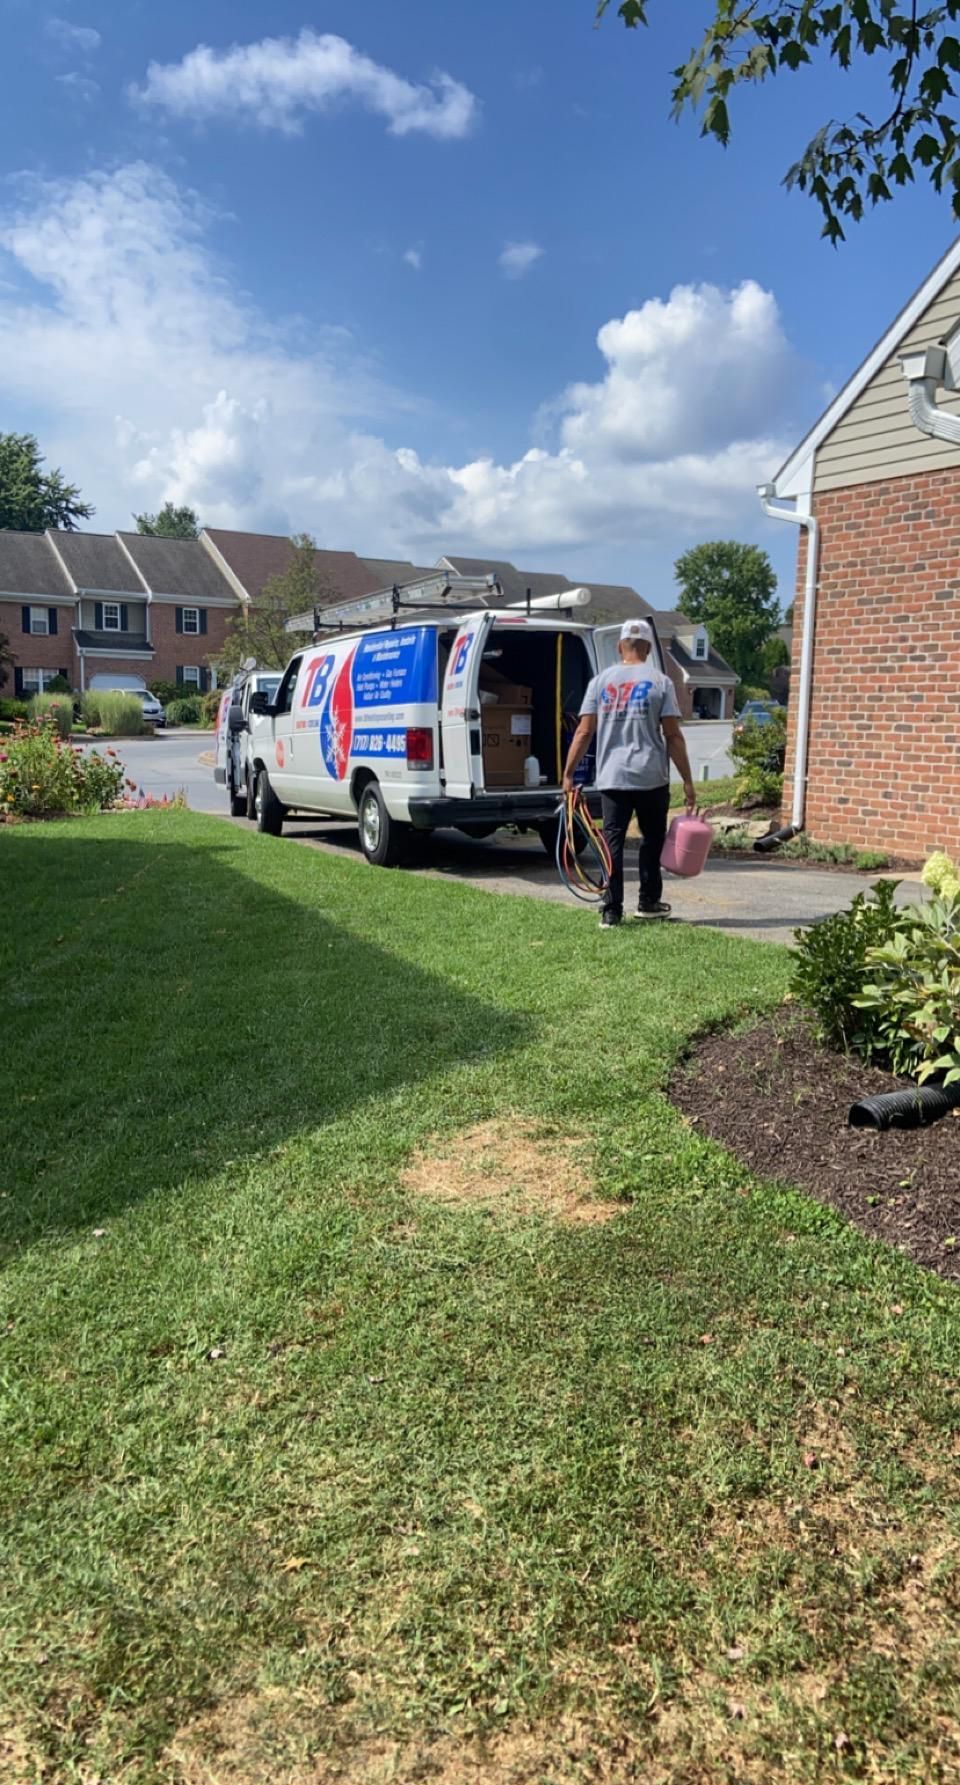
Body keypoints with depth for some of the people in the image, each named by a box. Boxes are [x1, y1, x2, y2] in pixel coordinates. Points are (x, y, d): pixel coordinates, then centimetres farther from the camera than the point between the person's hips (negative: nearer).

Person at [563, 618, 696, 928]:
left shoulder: (601, 681, 5)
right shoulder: (660, 682, 0)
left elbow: (584, 732, 1)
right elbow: (673, 736, -4)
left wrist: (568, 773, 5)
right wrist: (687, 781, 0)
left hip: (611, 777, 1)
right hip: (652, 778, -1)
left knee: (613, 841, 4)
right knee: (652, 839, 15)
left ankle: (611, 911, 2)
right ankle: (649, 901, 25)